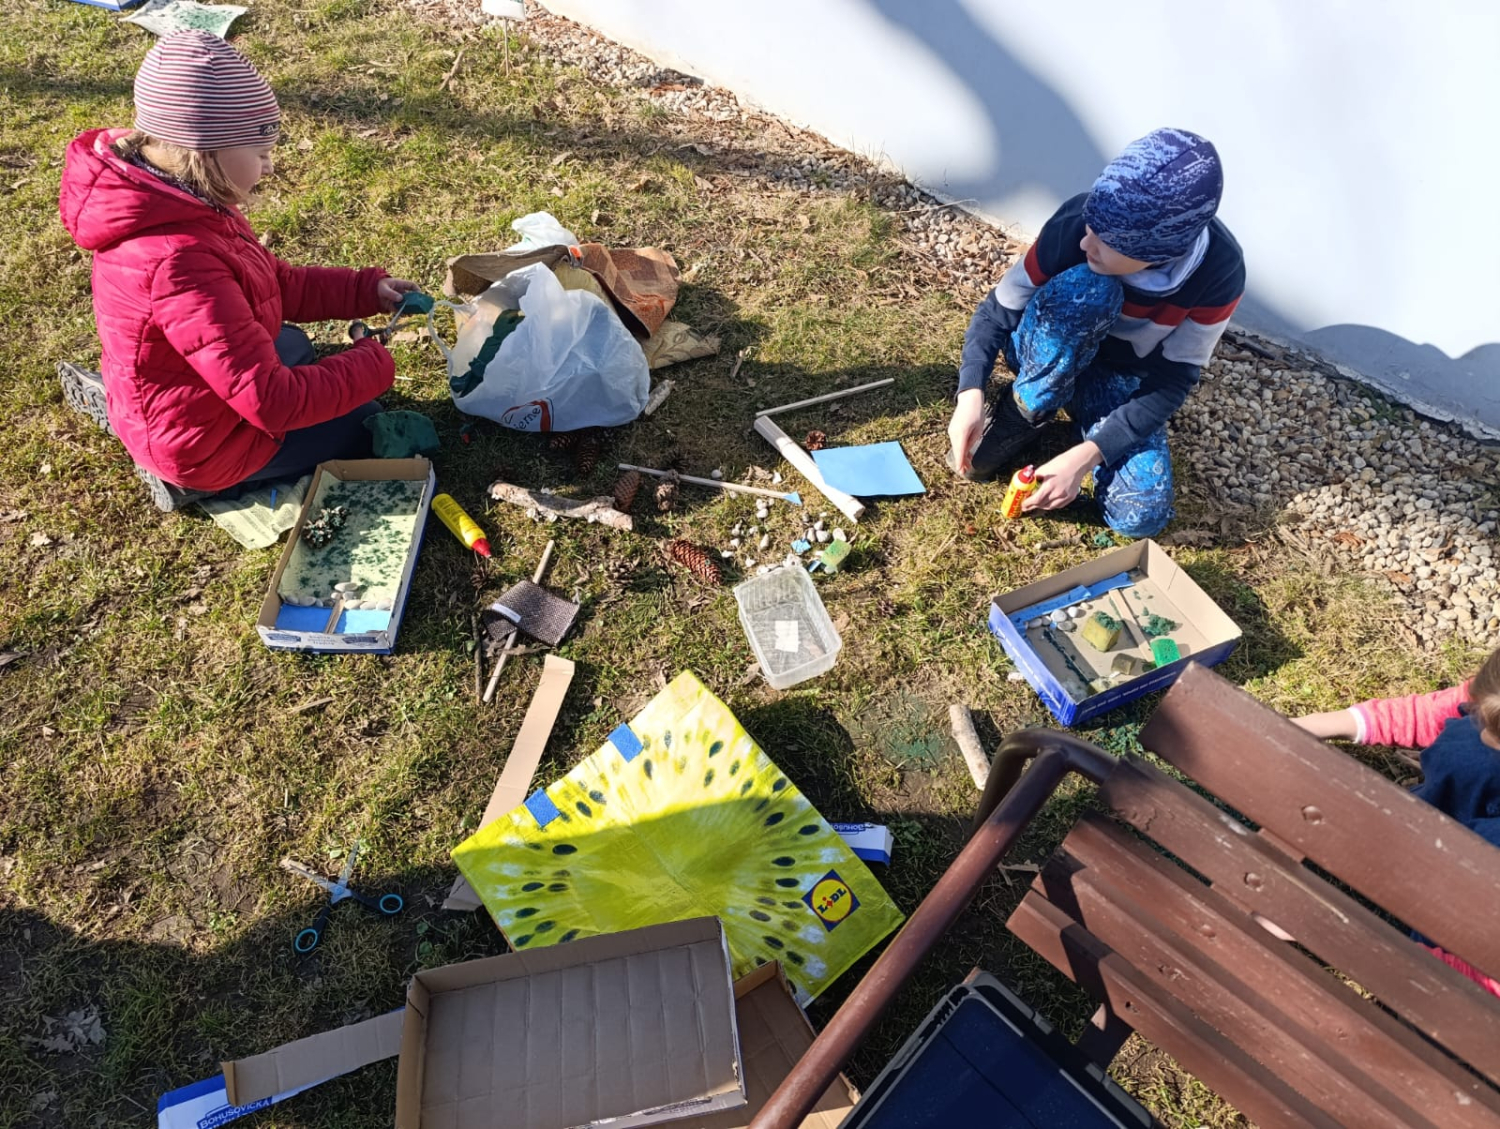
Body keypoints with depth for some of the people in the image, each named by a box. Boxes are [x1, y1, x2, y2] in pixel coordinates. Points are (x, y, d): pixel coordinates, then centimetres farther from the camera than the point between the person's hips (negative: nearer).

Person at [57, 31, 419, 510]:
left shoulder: (169, 199, -8)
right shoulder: (179, 260, -36)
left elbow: (275, 282, 4)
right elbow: (273, 404, -34)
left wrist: (366, 289, -2)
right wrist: (373, 365, -23)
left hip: (176, 397, 8)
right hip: (207, 444, -8)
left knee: (294, 345, 34)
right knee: (365, 422, 11)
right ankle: (196, 478, 4)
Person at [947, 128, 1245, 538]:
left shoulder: (1220, 272, -27)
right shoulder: (1074, 223, -29)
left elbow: (1173, 380, -21)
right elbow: (1000, 309, -19)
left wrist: (1087, 456, -32)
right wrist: (971, 395, -35)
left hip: (1122, 378, 1)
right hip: (1044, 359, -1)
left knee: (1140, 515, -22)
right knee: (1085, 288, -38)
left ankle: (1076, 412, 2)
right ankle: (1022, 414, -16)